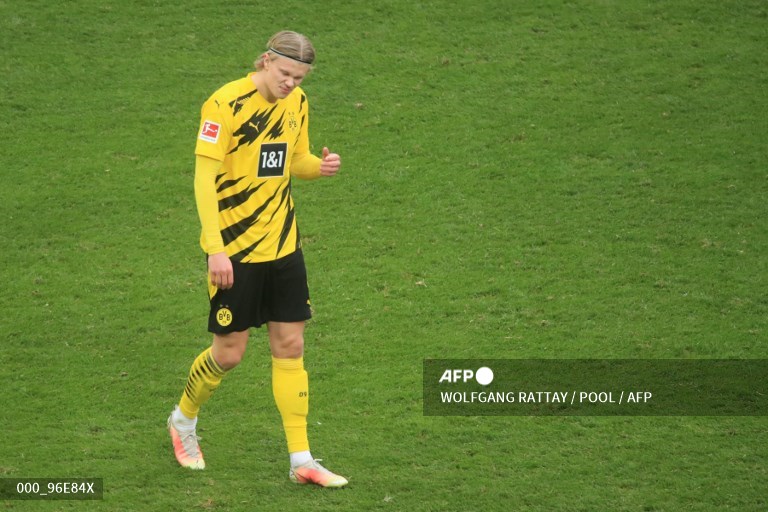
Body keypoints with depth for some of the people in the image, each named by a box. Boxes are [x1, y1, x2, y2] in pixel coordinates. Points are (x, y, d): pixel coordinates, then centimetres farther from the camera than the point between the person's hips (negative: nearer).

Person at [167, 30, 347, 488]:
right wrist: (216, 249, -22)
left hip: (282, 245, 6)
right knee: (229, 352, 2)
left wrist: (321, 166, -6)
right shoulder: (226, 104, -16)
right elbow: (204, 178, -17)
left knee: (290, 347, 4)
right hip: (233, 250, -6)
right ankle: (184, 420, 31)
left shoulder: (296, 103, 6)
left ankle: (301, 460, 7)